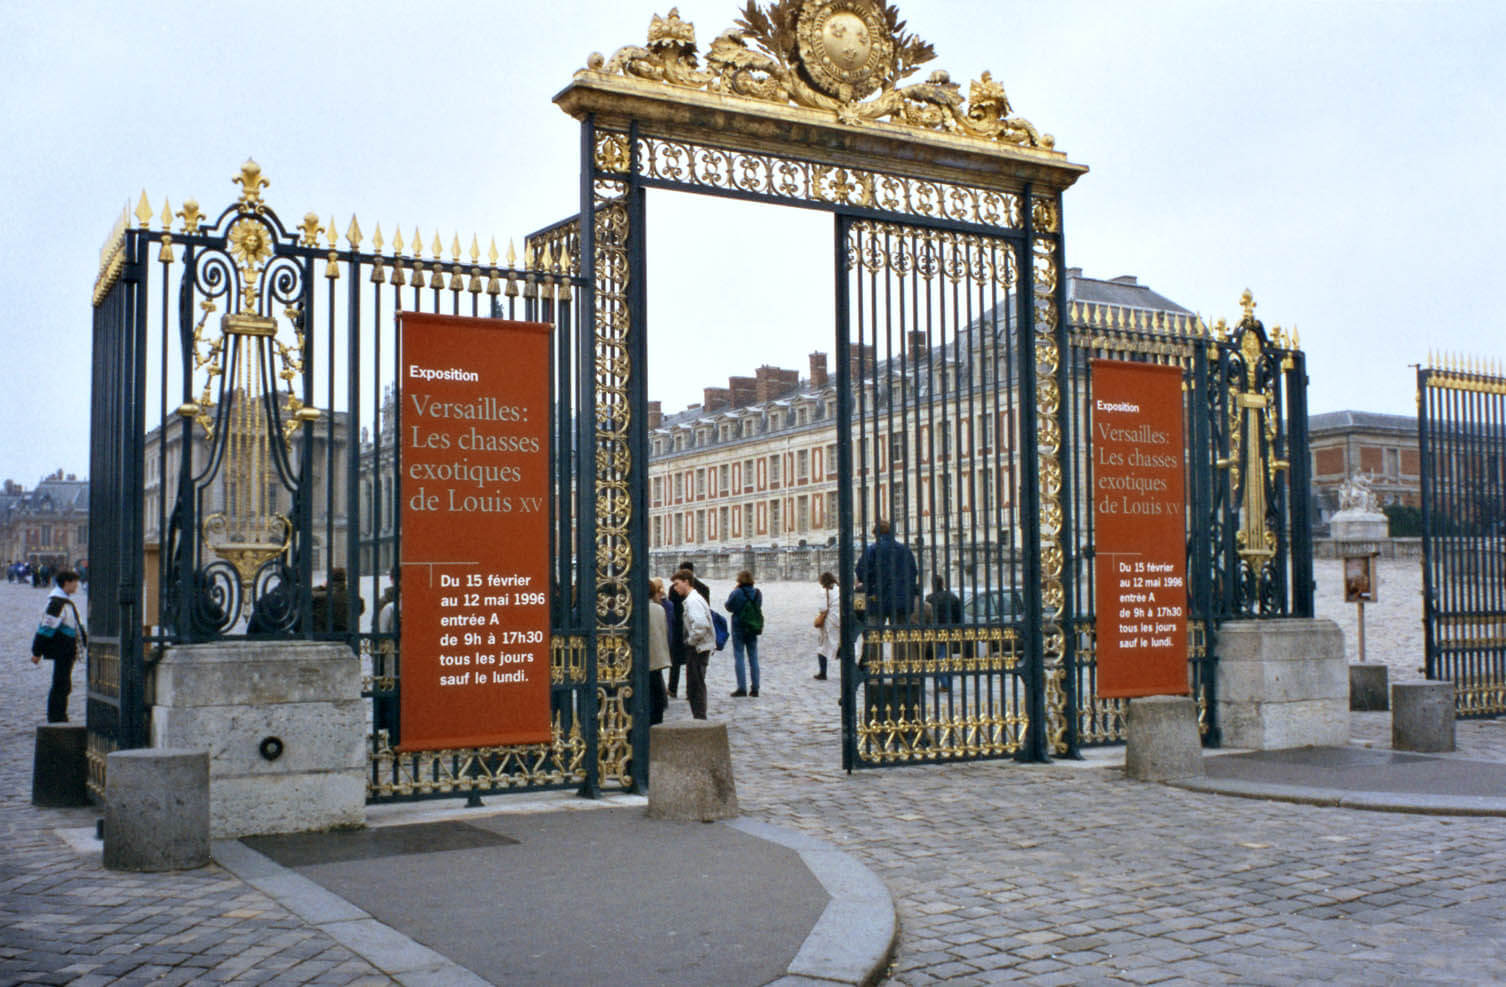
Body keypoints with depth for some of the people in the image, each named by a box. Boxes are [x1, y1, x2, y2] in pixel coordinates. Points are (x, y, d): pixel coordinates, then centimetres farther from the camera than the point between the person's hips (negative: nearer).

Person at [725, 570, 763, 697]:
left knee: (738, 657, 2)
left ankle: (742, 688, -2)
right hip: (753, 629, 4)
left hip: (739, 627, -4)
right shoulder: (758, 593, -1)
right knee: (753, 658, 10)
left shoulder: (737, 593, -16)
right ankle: (755, 688, 11)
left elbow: (729, 607, -5)